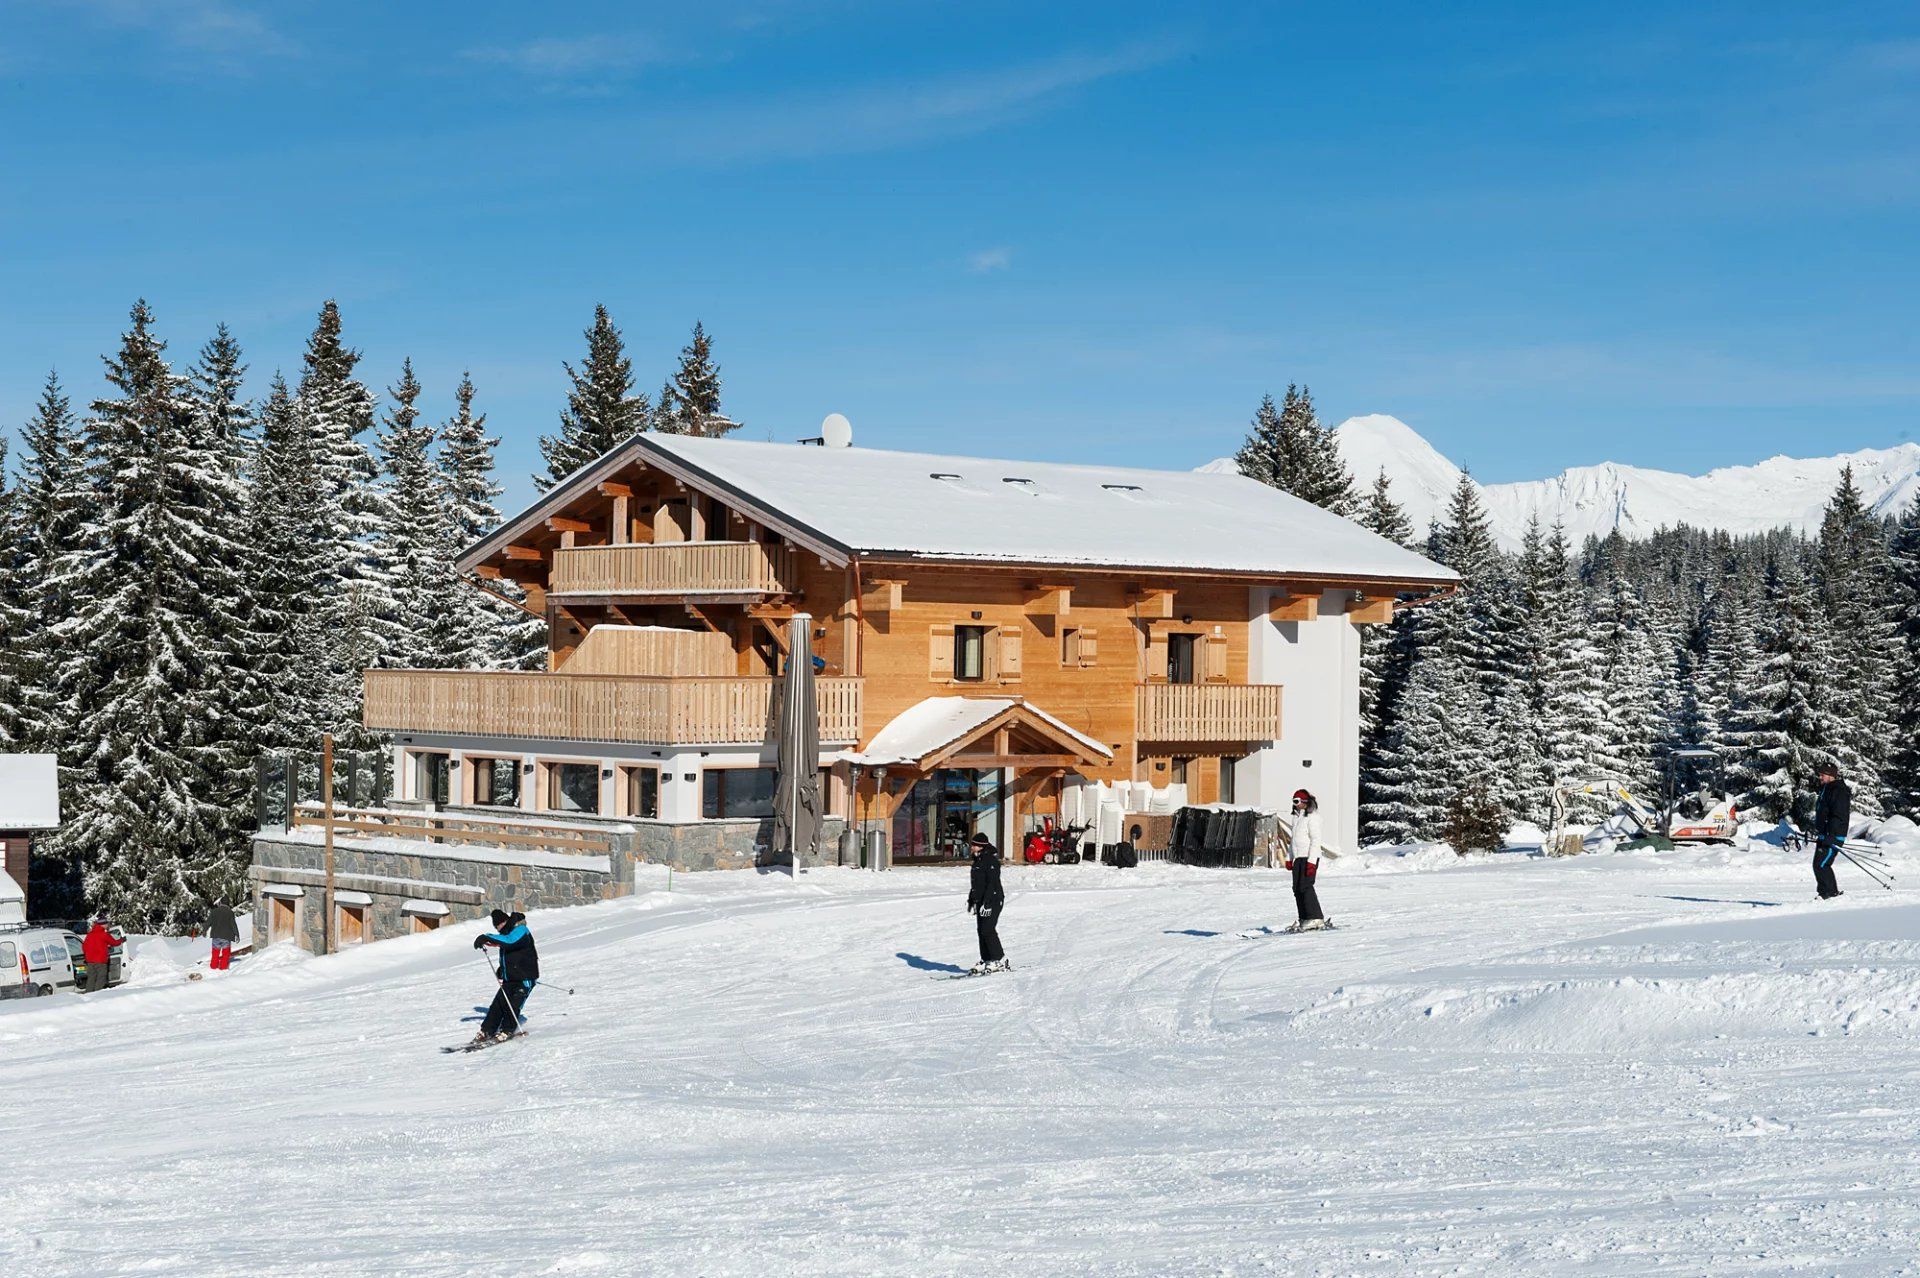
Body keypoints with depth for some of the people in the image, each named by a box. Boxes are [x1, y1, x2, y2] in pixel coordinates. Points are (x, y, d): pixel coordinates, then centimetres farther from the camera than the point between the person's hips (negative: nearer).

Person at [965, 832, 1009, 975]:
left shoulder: (991, 860, -16)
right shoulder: (978, 860, 14)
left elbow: (992, 883, -21)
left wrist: (987, 903, -25)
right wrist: (971, 899, 23)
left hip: (993, 900, -10)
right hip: (981, 900, 10)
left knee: (988, 929, -13)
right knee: (982, 931, 7)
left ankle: (1000, 960, -7)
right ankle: (986, 960, 12)